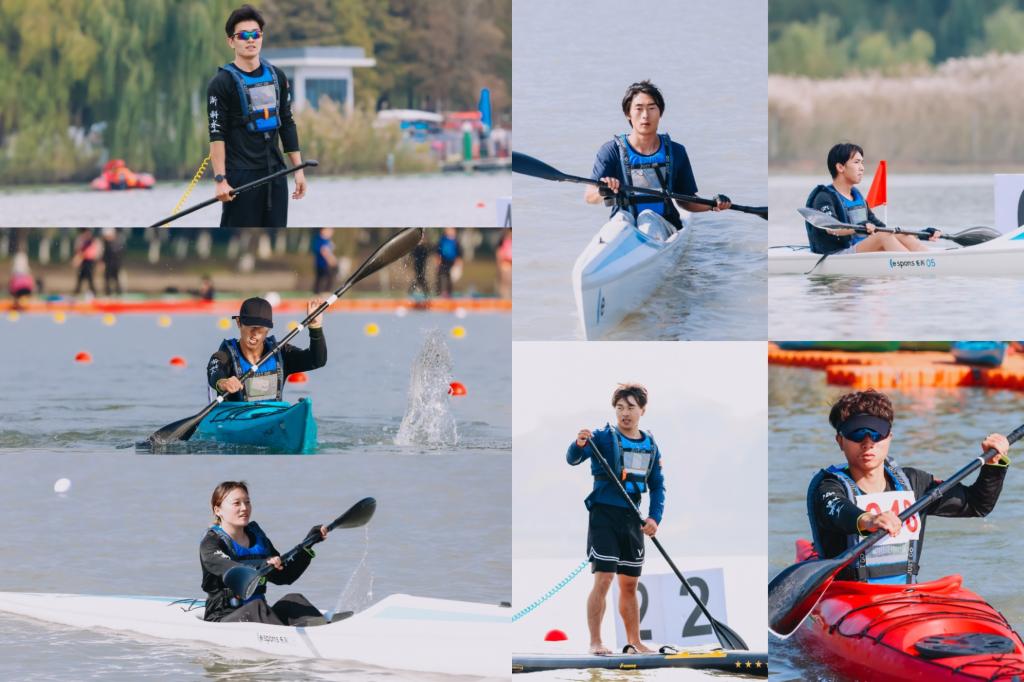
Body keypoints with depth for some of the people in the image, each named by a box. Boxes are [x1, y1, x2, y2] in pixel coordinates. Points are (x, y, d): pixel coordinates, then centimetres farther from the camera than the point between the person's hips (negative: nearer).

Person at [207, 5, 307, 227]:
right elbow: (216, 134, -10)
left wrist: (298, 169, 12)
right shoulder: (222, 82, -6)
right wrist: (220, 180, -18)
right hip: (241, 175, -6)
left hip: (274, 172, 6)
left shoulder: (276, 76, 11)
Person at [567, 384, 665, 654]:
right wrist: (579, 445, -43)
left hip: (632, 520, 5)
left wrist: (655, 517, -3)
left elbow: (657, 486, 12)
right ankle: (595, 642, -9)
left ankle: (634, 642, 21)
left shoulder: (650, 446, 9)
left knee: (630, 584, 13)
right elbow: (573, 459, -20)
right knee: (603, 580, -12)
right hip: (604, 515, -5)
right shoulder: (603, 437, -6)